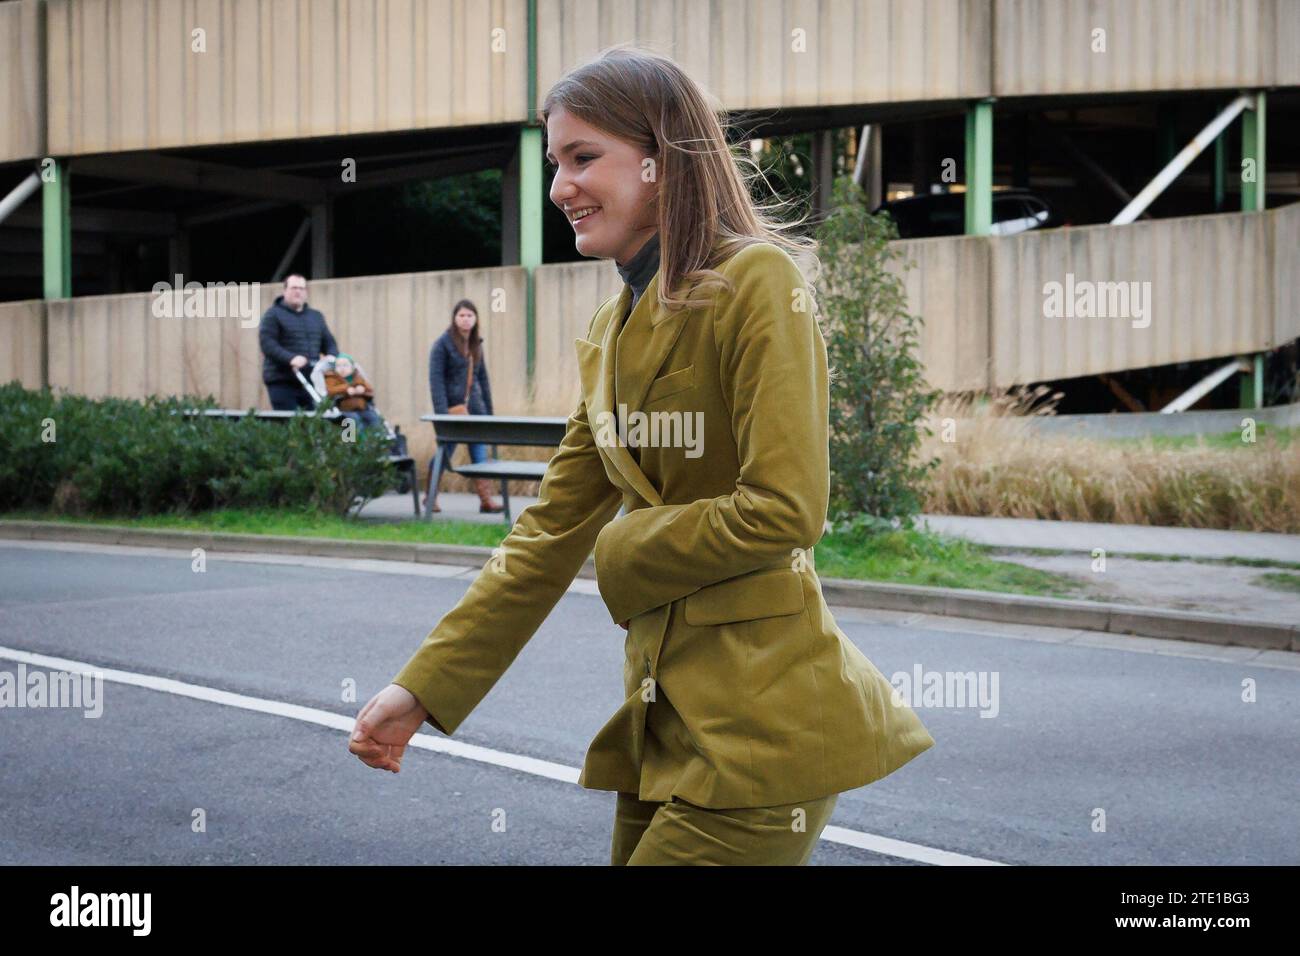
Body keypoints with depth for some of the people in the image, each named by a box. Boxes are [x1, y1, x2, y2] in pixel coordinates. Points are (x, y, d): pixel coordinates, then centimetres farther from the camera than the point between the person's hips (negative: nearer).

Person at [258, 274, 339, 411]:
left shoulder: (316, 317, 21)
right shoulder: (273, 315, 3)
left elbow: (329, 342, 21)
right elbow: (267, 343, -10)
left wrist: (331, 356, -4)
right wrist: (290, 358, -25)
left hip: (310, 382, 5)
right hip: (282, 382, -5)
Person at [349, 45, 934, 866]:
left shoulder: (757, 281, -11)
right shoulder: (613, 334, 12)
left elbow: (784, 509, -19)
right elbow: (551, 532, 11)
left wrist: (624, 553, -4)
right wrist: (422, 688, 6)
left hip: (757, 725, -7)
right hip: (663, 717, 7)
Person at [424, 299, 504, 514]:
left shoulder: (476, 344, 12)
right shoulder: (443, 344, -6)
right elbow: (436, 379, -11)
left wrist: (488, 409, 13)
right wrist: (441, 412, -18)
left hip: (474, 405, 5)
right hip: (452, 406, -5)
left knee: (480, 452, -2)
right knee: (445, 451, 1)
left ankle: (486, 500, -4)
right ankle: (431, 498, 17)